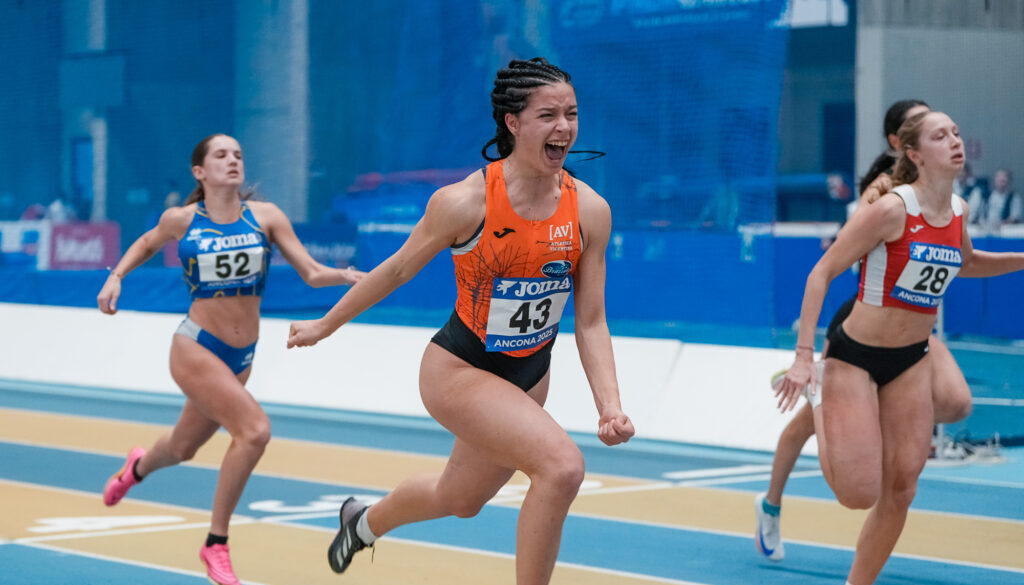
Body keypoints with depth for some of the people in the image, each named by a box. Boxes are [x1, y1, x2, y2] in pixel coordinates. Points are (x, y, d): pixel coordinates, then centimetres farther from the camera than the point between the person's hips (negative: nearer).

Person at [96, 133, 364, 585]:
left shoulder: (265, 216, -2)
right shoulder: (181, 220, -5)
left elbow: (311, 272, -5)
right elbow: (148, 243, 17)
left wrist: (347, 276, -23)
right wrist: (115, 277, 4)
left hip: (241, 356, 4)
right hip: (195, 348, -4)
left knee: (183, 448, 23)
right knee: (254, 429, -25)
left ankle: (138, 467, 62)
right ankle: (216, 544, -10)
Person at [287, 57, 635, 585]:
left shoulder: (590, 210, -10)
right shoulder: (465, 202, -21)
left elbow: (590, 322, -4)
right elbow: (397, 270, -4)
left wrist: (610, 405, -17)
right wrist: (325, 325, 7)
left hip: (528, 378, 6)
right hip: (458, 369, -6)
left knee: (459, 500, 25)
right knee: (562, 466, -27)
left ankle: (366, 522, 57)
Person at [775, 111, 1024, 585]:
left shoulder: (958, 212, 0)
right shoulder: (892, 209, -21)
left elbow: (967, 264, 24)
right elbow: (822, 273, -17)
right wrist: (804, 355, -22)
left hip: (911, 360, 6)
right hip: (855, 355, -6)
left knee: (900, 491, 2)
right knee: (860, 494, -11)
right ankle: (822, 420, 19)